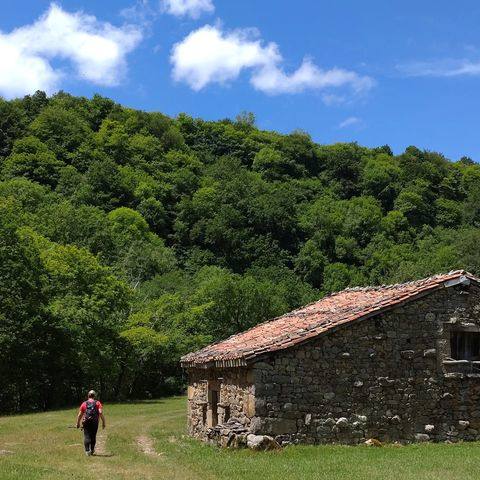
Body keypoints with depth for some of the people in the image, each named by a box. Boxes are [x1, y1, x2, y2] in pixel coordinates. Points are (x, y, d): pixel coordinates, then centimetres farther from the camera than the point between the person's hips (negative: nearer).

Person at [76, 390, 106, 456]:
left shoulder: (84, 403, 11)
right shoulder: (97, 403, 6)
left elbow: (79, 415, 9)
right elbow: (101, 413, -6)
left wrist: (78, 423, 22)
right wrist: (103, 422, -3)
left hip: (86, 422, 0)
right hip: (94, 422, 0)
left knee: (86, 436, 0)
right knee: (93, 436, 15)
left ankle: (87, 451, -11)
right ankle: (92, 450, 24)